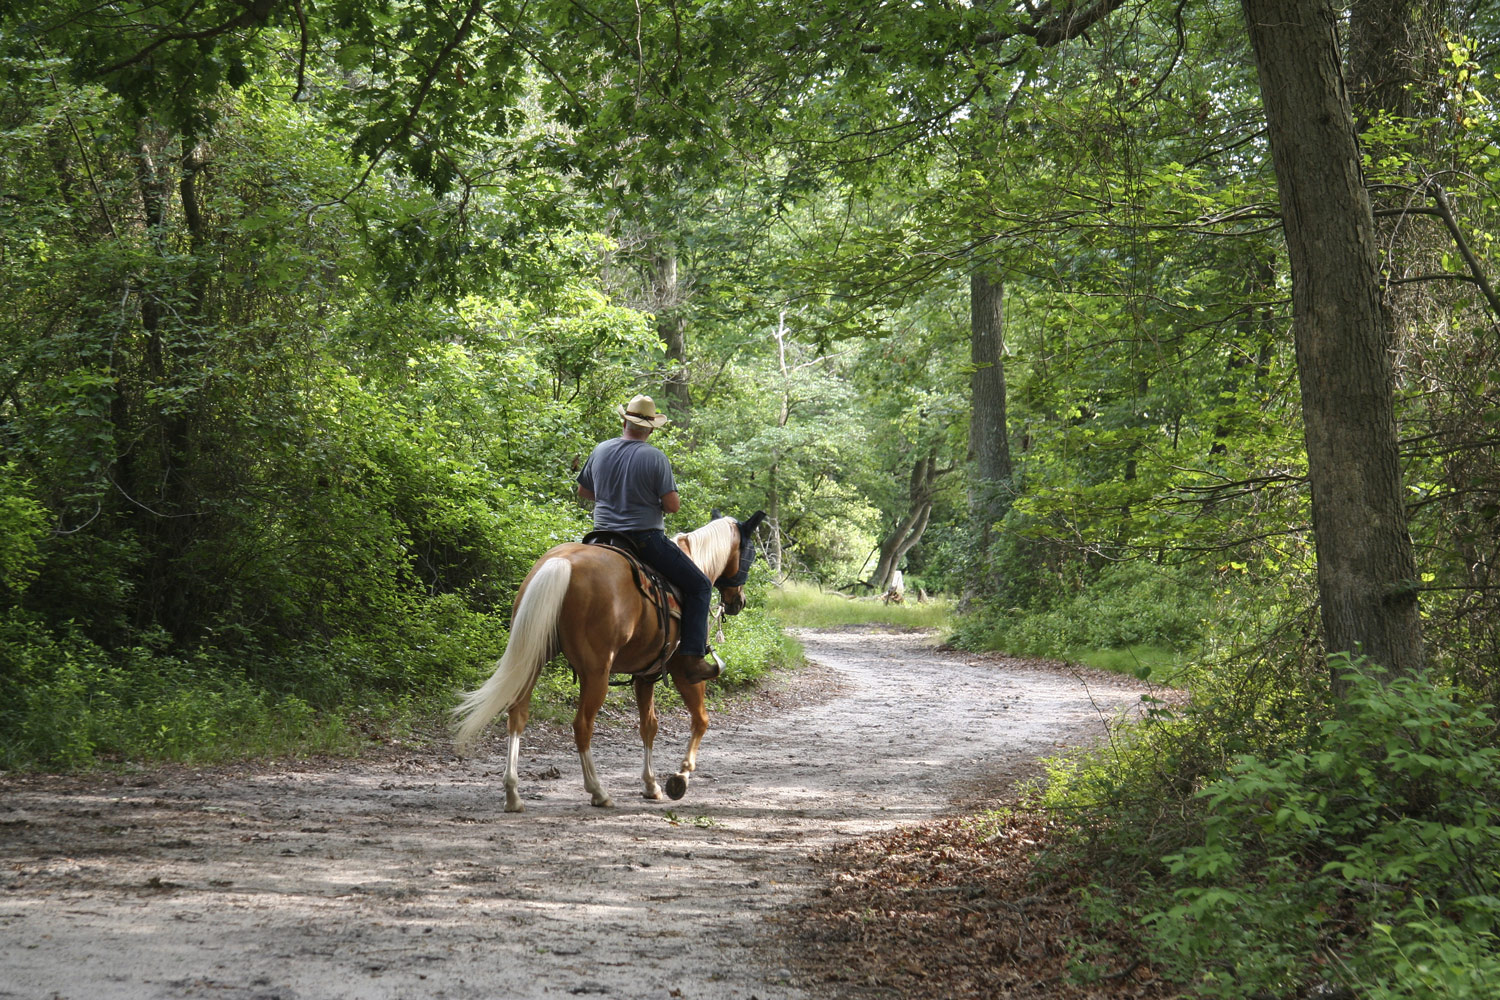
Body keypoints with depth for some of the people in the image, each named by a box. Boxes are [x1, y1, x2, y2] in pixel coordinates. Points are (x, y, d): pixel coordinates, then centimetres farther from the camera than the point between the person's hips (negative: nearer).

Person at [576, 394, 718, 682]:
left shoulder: (600, 451, 3)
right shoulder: (655, 457, -11)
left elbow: (583, 493, 15)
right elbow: (673, 505, -13)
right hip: (646, 539, -5)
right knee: (699, 586, 4)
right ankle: (694, 658, -8)